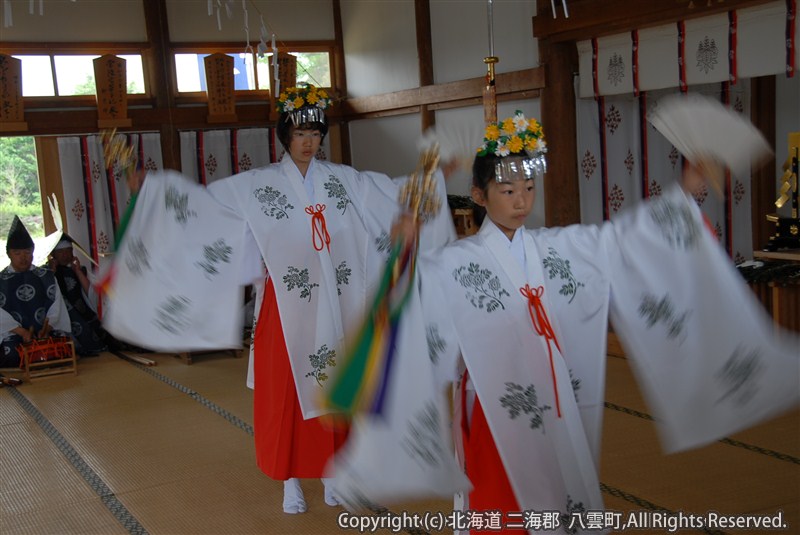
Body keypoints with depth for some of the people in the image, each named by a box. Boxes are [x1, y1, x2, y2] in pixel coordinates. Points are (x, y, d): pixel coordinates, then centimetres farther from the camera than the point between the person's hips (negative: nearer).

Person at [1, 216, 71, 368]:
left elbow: (56, 305, 5)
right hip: (14, 335, -1)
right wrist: (23, 332, -17)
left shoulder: (46, 276, 13)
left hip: (48, 331, 1)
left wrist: (47, 330, -14)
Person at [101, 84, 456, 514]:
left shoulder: (343, 179, 6)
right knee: (286, 393, 4)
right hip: (286, 309, -3)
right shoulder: (257, 185, -3)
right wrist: (154, 185, -20)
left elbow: (397, 191, 14)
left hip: (337, 307, 3)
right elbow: (204, 200, -10)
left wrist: (432, 175, 10)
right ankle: (291, 481, 20)